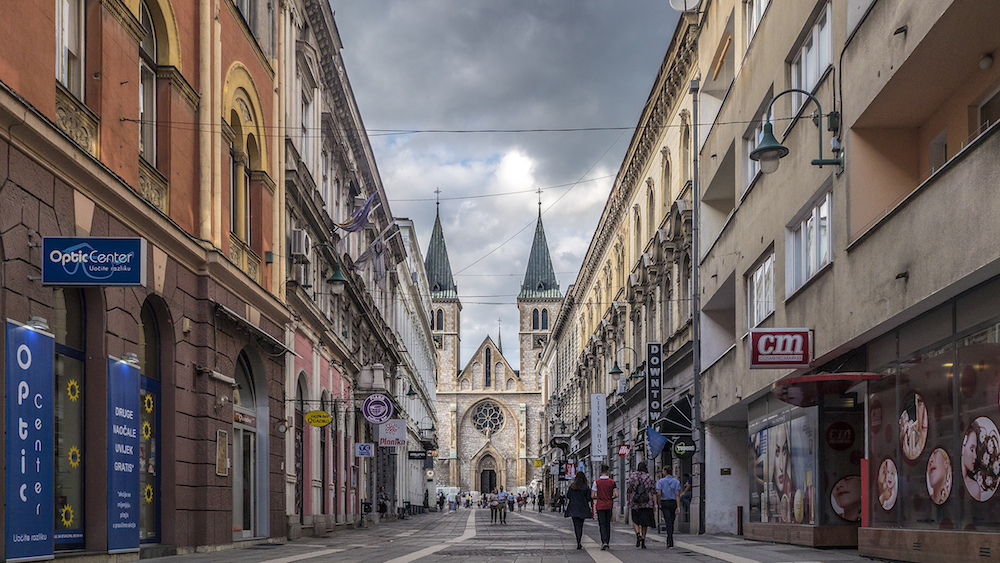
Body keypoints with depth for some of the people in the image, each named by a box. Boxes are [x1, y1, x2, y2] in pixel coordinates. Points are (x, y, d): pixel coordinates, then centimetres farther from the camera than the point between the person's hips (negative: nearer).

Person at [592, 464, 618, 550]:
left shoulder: (596, 482, -7)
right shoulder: (612, 482, -2)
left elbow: (593, 496, -9)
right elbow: (616, 495, -6)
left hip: (600, 506, -2)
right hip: (609, 506, 2)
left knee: (602, 525, -2)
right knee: (608, 524, 13)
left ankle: (604, 542, -19)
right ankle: (608, 543, 17)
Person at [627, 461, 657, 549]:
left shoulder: (632, 476, -2)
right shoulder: (649, 477, 2)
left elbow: (628, 490, -2)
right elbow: (653, 491, 0)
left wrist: (627, 500, 10)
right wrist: (655, 503, 1)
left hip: (635, 503, -1)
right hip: (647, 503, 1)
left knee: (635, 521, 10)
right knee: (645, 522, 11)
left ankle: (638, 535, -17)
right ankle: (643, 542, 11)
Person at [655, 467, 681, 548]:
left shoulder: (661, 481, -2)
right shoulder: (676, 482, 3)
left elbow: (659, 494, -11)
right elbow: (678, 495, -6)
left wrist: (659, 504, 2)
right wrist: (678, 507, -10)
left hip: (664, 502, -2)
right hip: (673, 503, 2)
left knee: (668, 522, -9)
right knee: (671, 522, 15)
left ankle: (670, 542, -22)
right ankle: (669, 540, 26)